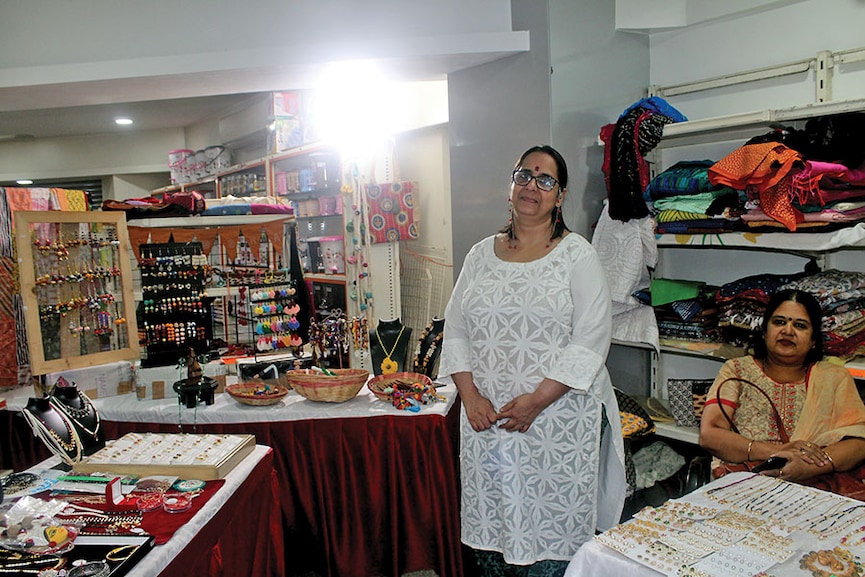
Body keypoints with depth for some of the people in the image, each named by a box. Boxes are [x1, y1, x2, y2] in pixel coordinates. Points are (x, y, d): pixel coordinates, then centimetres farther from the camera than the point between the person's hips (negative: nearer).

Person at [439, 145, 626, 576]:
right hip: (485, 419, 4)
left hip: (558, 417, -3)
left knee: (552, 528, 3)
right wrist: (470, 395, -4)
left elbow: (591, 339, -10)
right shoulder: (481, 254, 10)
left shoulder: (576, 255, -2)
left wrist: (537, 400, -16)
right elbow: (455, 331, 9)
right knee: (489, 525, 11)